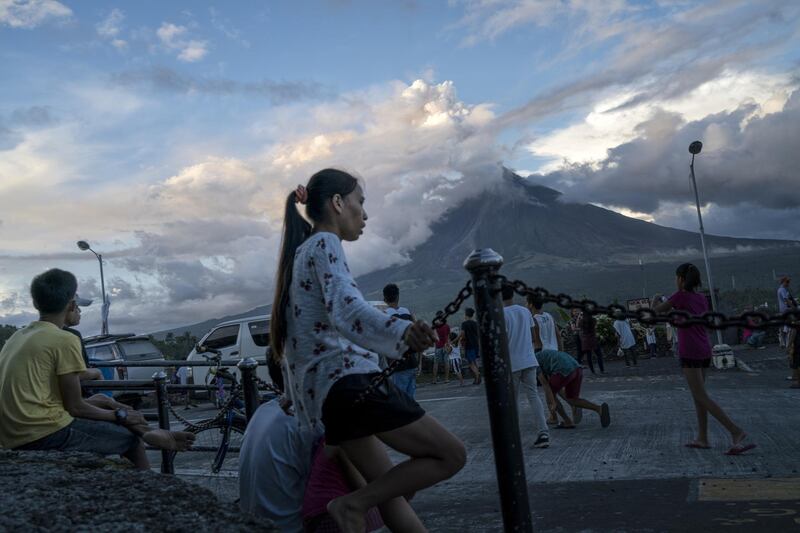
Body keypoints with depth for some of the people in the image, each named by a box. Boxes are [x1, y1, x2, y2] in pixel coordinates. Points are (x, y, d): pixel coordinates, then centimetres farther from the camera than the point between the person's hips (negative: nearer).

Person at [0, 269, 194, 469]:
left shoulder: (17, 337, 14)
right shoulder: (64, 340, -13)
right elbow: (74, 407, -11)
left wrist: (96, 402, 21)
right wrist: (121, 415, 3)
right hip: (45, 433, -9)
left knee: (100, 400, 22)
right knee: (131, 439, 3)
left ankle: (150, 435, 26)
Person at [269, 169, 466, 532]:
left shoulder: (299, 254, 22)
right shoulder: (324, 243, -6)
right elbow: (346, 309, -25)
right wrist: (402, 332, -44)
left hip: (322, 393, 10)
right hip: (349, 380, -10)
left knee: (390, 491, 14)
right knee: (451, 455, -3)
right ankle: (352, 504, -9)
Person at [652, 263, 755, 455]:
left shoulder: (680, 296, -8)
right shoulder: (701, 298, 12)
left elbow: (655, 311, 0)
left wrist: (656, 299, 22)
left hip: (690, 354, -8)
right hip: (705, 351, 8)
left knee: (702, 397, -7)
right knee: (698, 395, 15)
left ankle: (736, 431, -16)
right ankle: (702, 438, 17)